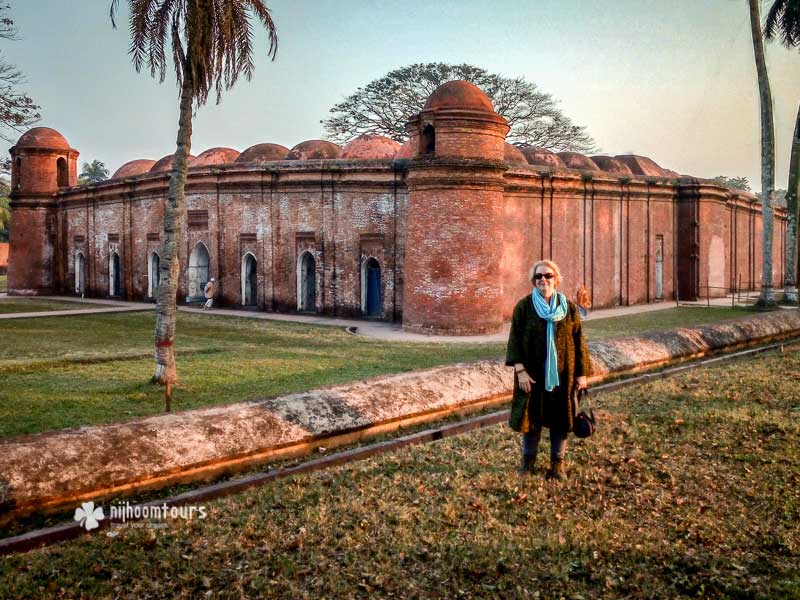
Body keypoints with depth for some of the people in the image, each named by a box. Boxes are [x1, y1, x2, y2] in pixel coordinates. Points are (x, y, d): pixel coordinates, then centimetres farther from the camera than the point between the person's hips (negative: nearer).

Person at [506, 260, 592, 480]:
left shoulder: (569, 307, 2)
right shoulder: (524, 306, -3)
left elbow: (578, 340, 4)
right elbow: (515, 338, -5)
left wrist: (582, 372, 1)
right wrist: (520, 370, -13)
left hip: (562, 373, 1)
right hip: (533, 373, -1)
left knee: (560, 418, 7)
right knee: (531, 415, 8)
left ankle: (558, 463, 21)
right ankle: (528, 460, 26)